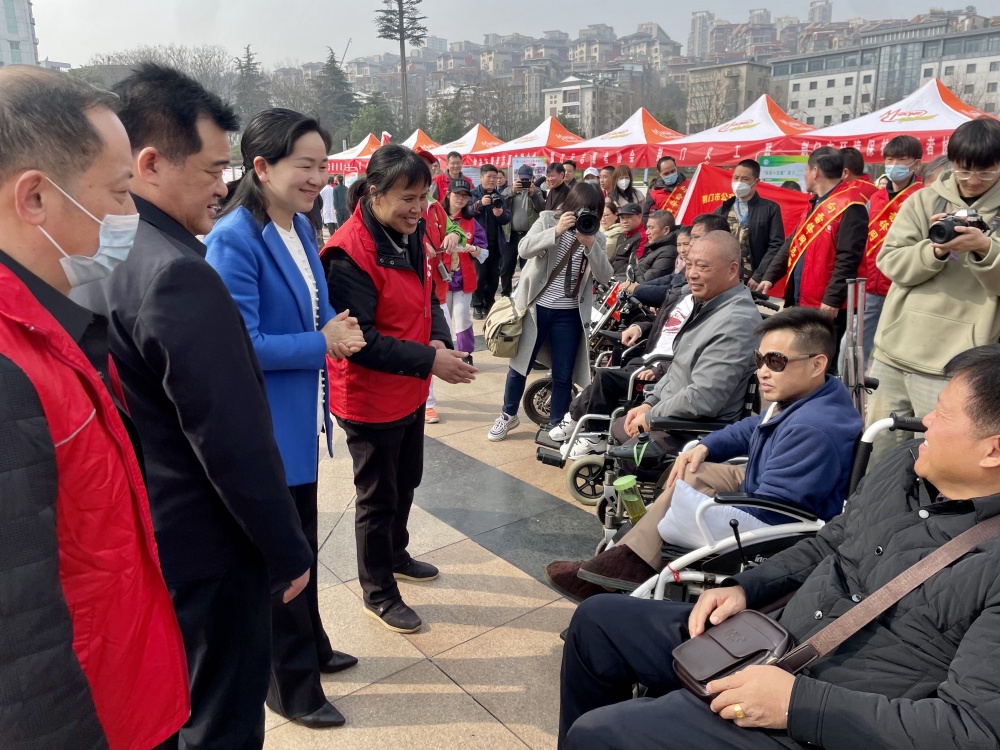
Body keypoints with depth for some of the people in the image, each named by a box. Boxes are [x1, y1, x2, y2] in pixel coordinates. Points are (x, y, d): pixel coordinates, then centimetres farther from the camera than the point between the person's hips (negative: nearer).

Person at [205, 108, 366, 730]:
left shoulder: (301, 228, 5)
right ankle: (291, 684, 30)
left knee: (304, 541, 23)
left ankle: (311, 646, 45)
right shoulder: (234, 239, -21)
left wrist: (336, 329, 0)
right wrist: (322, 342, -18)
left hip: (300, 420, 8)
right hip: (265, 428, -8)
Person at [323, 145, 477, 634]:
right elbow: (358, 341, -27)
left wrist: (439, 338, -9)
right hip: (370, 399, -8)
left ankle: (395, 555, 50)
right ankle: (378, 593, 30)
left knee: (405, 482, 25)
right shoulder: (349, 253, -25)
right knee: (378, 498, 9)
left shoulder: (409, 235, 2)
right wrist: (429, 361, -28)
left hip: (410, 392, 8)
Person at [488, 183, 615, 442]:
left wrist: (590, 244, -23)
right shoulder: (548, 220, -4)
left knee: (563, 375, 7)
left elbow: (604, 275, -9)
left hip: (570, 314, 2)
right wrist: (557, 231, -31)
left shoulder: (595, 236, 3)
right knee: (519, 366, 9)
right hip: (536, 307, -1)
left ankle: (557, 426, 23)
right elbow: (524, 249, -19)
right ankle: (508, 415, 31)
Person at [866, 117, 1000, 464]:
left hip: (953, 365, -2)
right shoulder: (924, 200, 8)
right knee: (876, 456, 12)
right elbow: (890, 262, 1)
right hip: (894, 351, 3)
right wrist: (935, 251, -16)